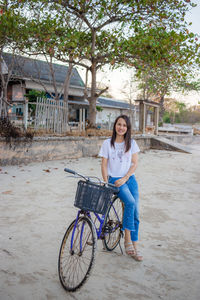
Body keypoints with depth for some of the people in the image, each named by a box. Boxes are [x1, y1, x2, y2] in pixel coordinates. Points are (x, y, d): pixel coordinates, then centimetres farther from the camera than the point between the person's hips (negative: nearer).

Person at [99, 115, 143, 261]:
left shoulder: (132, 143, 6)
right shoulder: (108, 143, 1)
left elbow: (135, 163, 2)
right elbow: (104, 165, 1)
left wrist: (125, 178, -10)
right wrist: (106, 183, -8)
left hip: (130, 179, 3)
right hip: (114, 179, -3)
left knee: (136, 213, -3)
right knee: (130, 202, -28)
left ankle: (134, 247, 10)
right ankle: (127, 239, -16)